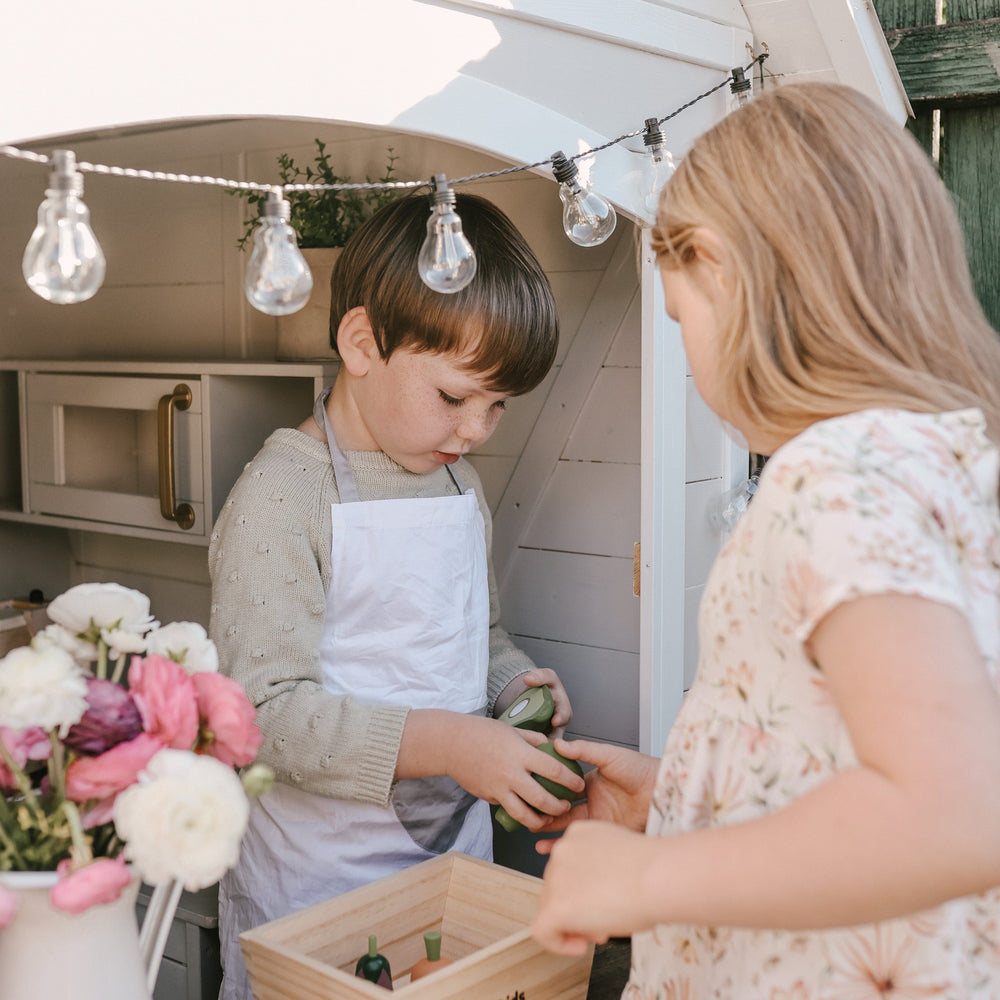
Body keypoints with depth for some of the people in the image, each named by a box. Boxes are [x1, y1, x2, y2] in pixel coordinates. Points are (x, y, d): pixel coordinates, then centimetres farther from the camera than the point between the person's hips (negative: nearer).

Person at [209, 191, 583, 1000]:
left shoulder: (460, 486, 8)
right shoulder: (282, 495, -17)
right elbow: (268, 709, -23)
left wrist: (510, 678, -1)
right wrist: (442, 742, -28)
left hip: (457, 853, 7)